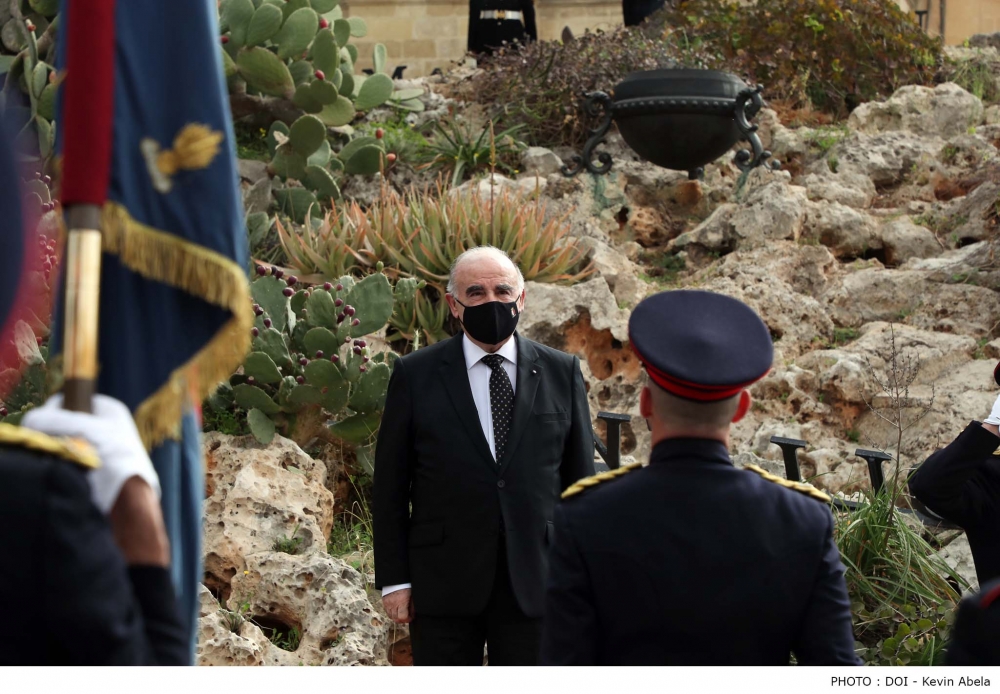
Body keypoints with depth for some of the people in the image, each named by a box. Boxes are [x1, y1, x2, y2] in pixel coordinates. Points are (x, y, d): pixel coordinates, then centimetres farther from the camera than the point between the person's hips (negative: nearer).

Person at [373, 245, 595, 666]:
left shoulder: (561, 373, 5)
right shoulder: (416, 375, 2)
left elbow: (581, 478, 9)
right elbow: (390, 487, 4)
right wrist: (393, 579, -2)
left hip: (535, 583, 1)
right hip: (443, 584, -1)